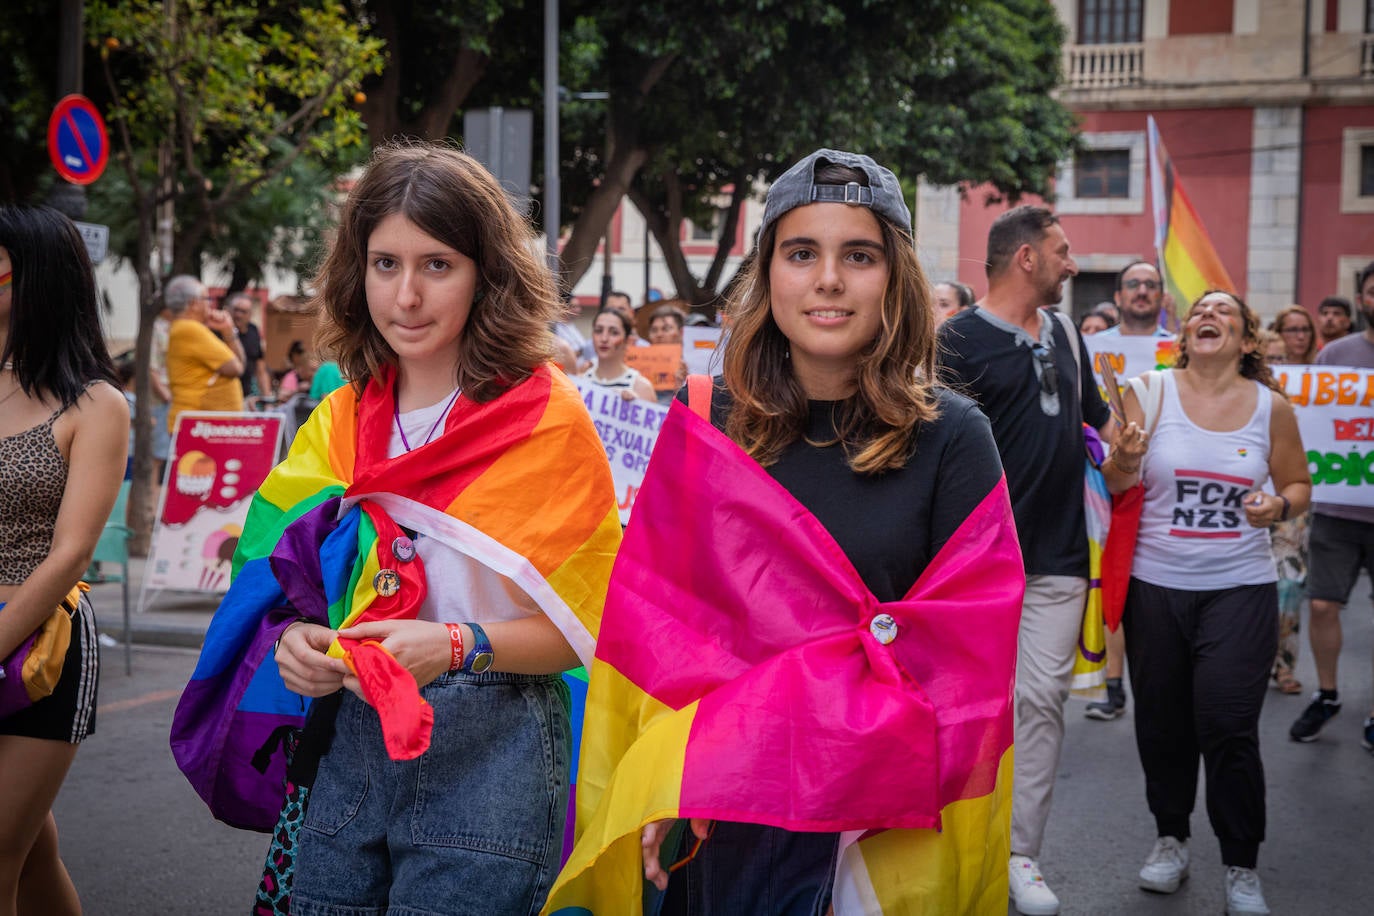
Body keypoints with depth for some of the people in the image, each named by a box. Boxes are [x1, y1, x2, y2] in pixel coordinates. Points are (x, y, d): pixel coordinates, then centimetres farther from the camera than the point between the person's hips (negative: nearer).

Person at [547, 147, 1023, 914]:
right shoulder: (705, 429, 1)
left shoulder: (951, 438, -5)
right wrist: (669, 778, -9)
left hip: (889, 820, -1)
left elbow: (965, 648, -9)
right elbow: (656, 614, 3)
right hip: (719, 815, 2)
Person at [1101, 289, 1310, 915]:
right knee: (1161, 721, 8)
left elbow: (1299, 483, 12)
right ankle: (1171, 837, 31)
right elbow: (1115, 486, -3)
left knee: (1227, 726, -7)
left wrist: (1280, 505, -11)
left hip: (1240, 588, -1)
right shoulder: (1152, 392, -2)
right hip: (1155, 585, 1)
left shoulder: (1272, 407, 1)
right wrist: (1126, 458, -26)